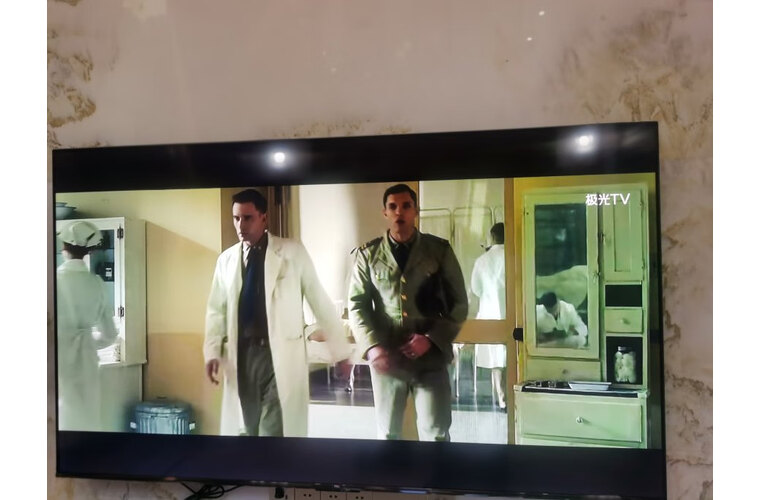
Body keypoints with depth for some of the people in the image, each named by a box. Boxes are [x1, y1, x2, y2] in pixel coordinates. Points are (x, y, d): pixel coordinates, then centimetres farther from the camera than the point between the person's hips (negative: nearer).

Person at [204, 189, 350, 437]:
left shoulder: (293, 252, -4)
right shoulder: (226, 260, 7)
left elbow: (319, 301, -1)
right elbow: (216, 310, 12)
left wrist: (339, 349, 1)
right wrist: (212, 352, -1)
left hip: (281, 354, -4)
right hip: (241, 355, 4)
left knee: (274, 428, -6)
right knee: (246, 428, 13)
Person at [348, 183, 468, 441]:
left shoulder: (440, 250, 1)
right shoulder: (368, 254, 3)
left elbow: (459, 303, 2)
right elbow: (357, 304, 2)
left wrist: (431, 339, -11)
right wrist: (372, 347, -13)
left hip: (430, 357, -1)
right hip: (386, 357, 1)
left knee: (436, 434, 4)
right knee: (387, 433, 15)